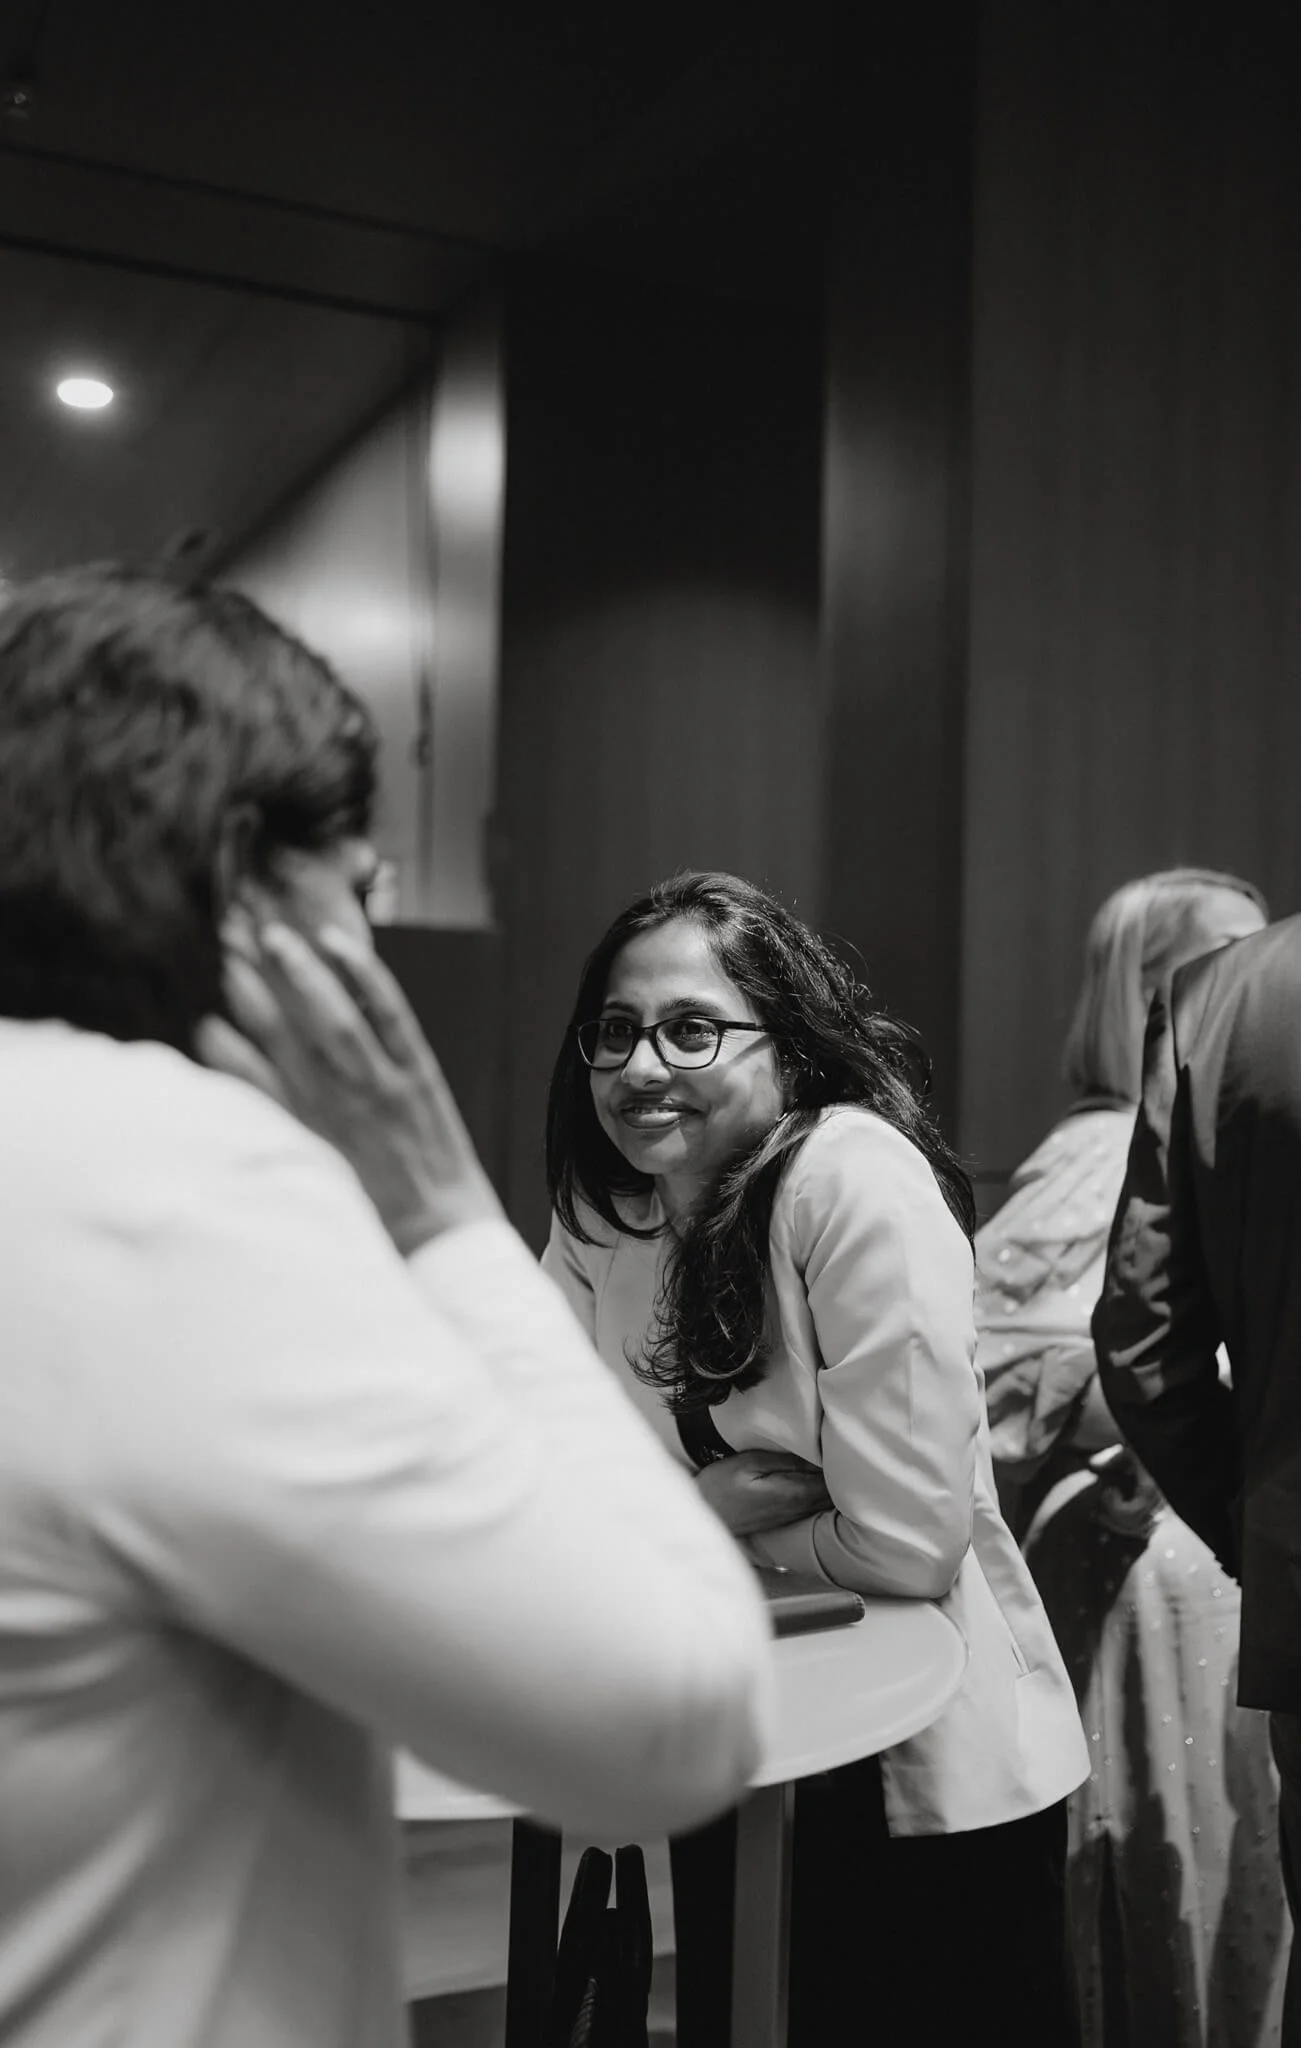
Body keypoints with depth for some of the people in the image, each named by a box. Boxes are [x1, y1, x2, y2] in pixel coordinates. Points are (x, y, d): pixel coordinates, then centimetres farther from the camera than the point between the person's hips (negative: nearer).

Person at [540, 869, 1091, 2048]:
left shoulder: (861, 1181, -25)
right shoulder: (605, 1202, -5)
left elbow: (906, 1543, -27)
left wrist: (690, 1523, -13)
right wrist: (715, 1498, -23)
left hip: (928, 1774, -5)